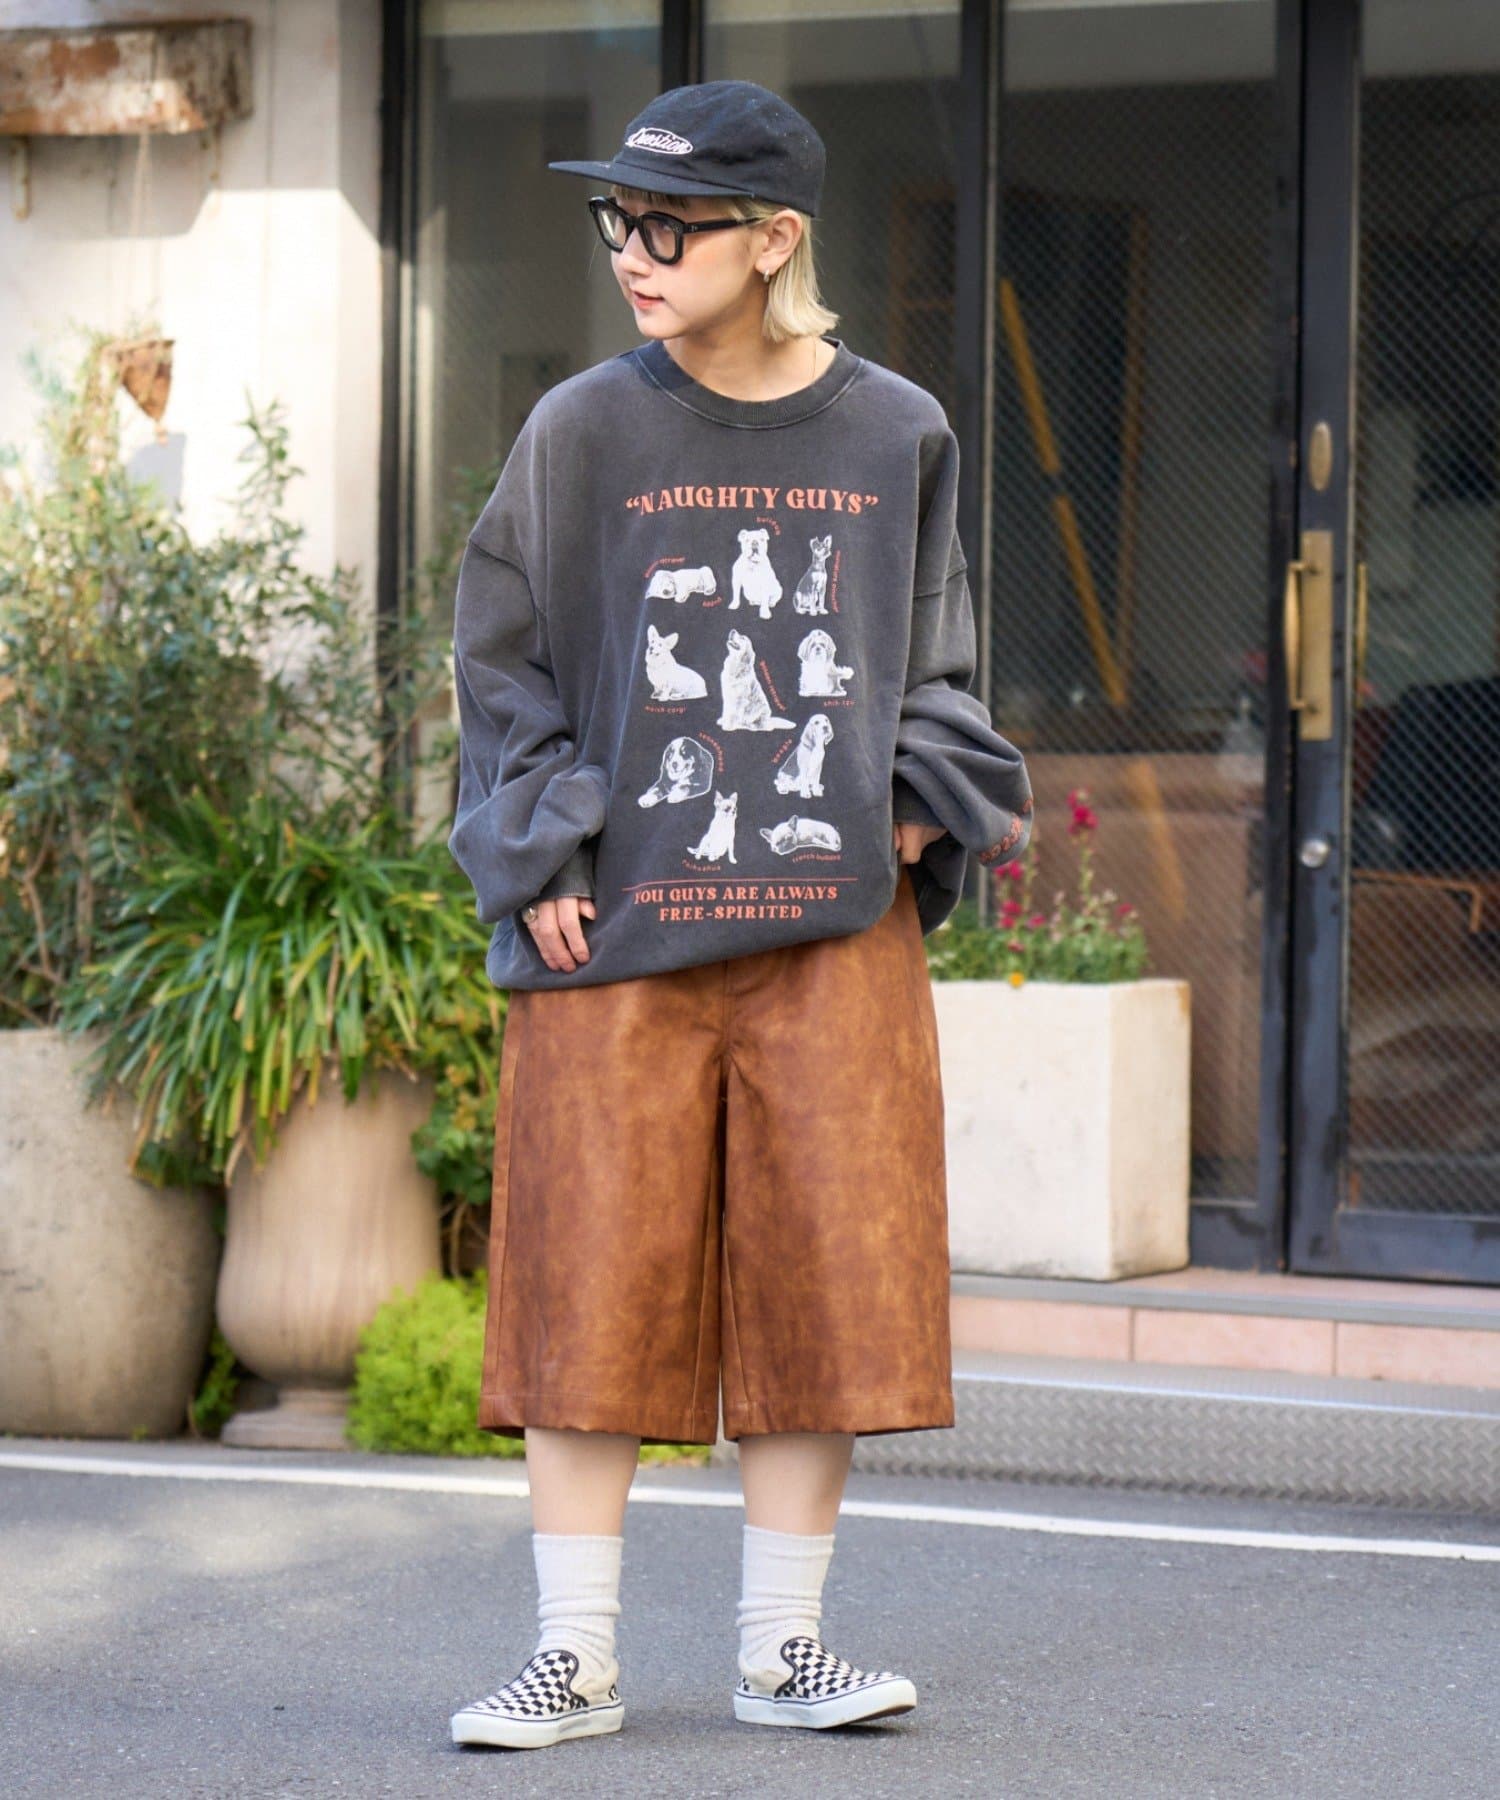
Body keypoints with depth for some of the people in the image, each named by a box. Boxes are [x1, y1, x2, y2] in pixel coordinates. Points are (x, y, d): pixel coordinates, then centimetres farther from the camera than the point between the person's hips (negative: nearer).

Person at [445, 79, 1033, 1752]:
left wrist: (925, 801, 0)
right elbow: (502, 662, 6)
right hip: (618, 928, -1)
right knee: (593, 1287, -1)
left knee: (826, 1279, 3)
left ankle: (783, 1646, 14)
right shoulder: (583, 432, 2)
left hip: (833, 926, 1)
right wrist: (535, 860, -4)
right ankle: (576, 1657, 8)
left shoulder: (897, 435, 6)